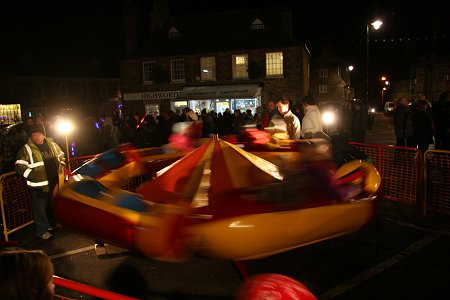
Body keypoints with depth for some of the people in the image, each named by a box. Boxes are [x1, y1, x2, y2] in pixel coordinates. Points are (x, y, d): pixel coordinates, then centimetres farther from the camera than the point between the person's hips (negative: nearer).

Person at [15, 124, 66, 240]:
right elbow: (19, 166, -13)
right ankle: (42, 230, 19)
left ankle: (51, 223, 42)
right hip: (38, 185, -5)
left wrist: (61, 165, 4)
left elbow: (60, 155, 20)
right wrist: (33, 175, -21)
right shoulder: (26, 149, -10)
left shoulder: (52, 144, 5)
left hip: (54, 182, 5)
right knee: (40, 208, 4)